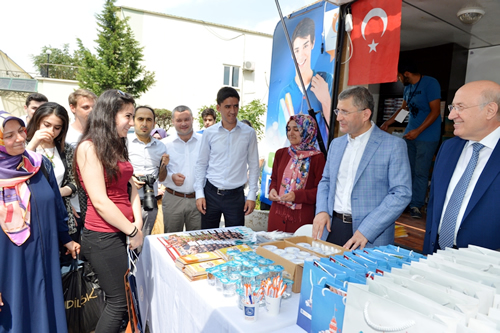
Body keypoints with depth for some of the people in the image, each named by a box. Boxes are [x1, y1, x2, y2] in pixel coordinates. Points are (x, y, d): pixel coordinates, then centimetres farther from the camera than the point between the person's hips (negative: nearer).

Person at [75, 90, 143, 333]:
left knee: (120, 297, 16)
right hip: (103, 237, -8)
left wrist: (138, 224, -4)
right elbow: (100, 201, -18)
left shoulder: (116, 147, 13)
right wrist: (132, 231, -11)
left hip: (122, 232, 8)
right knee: (119, 302, 3)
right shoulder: (89, 148, -13)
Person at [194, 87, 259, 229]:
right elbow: (201, 164, 6)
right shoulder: (209, 133, 0)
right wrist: (199, 193, 1)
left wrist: (252, 195, 0)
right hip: (211, 194, 1)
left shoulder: (249, 133, -2)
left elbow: (253, 166, 3)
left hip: (236, 195, -1)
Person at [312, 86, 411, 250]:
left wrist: (366, 231, -19)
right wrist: (321, 211, -2)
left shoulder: (394, 146, -7)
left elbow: (401, 193, -13)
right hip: (332, 228, 5)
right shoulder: (336, 144, 11)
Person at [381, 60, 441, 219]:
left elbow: (435, 111, -16)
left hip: (427, 136, -7)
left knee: (421, 172, -5)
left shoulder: (430, 83, -11)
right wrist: (388, 122, 23)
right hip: (410, 134, 7)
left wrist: (418, 131, -20)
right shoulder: (408, 87, 12)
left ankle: (416, 205, 2)